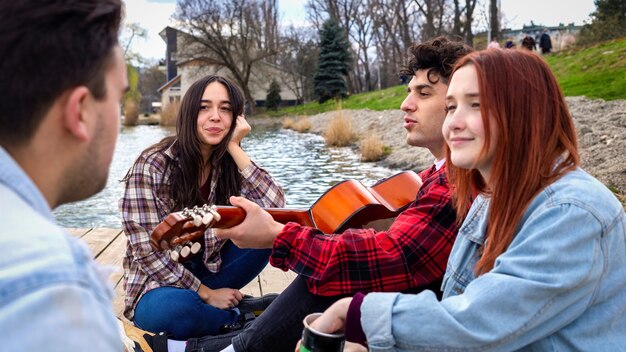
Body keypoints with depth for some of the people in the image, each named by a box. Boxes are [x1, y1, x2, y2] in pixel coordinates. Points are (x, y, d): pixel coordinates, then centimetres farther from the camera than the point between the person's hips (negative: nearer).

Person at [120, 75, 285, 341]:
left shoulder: (229, 165, -6)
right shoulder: (152, 165, -19)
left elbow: (274, 206, -21)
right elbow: (149, 252, -19)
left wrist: (234, 148, -22)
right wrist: (206, 294, -18)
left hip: (209, 272, 4)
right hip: (159, 283, -4)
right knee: (175, 308, -38)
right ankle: (240, 317, -6)